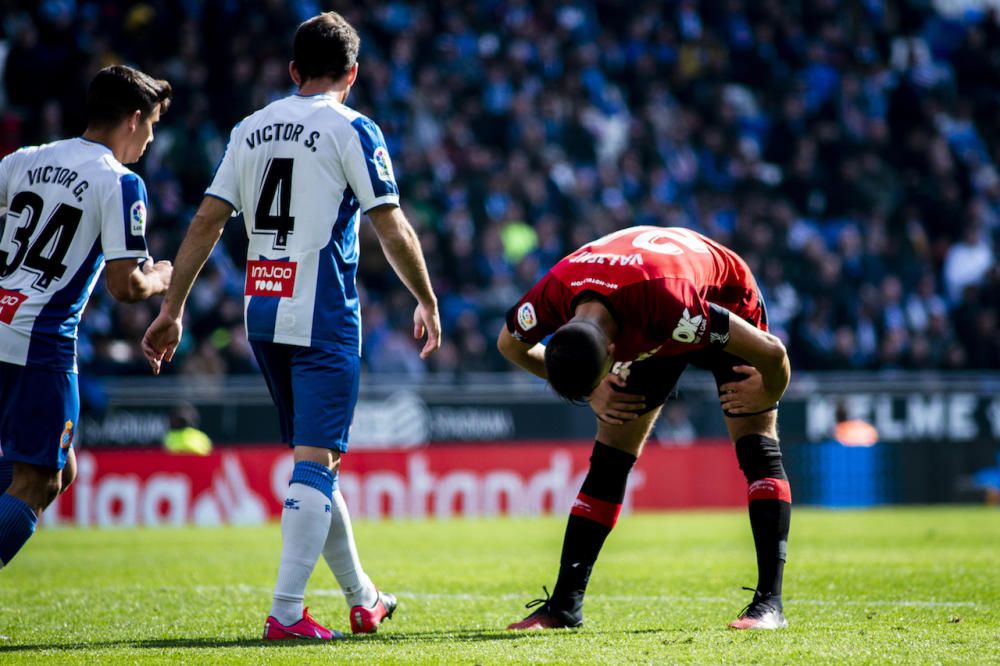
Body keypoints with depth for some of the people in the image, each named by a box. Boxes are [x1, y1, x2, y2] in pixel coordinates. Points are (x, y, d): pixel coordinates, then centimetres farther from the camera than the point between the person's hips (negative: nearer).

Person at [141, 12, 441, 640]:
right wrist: (428, 302, 5)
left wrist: (172, 310, 11)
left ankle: (362, 599, 27)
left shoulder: (251, 129, 12)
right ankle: (286, 612, -15)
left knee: (314, 456, 16)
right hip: (323, 317, -6)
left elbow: (207, 222, 9)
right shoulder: (352, 130, -5)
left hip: (263, 315, 6)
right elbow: (393, 230, -8)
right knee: (316, 461, -7)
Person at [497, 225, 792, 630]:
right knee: (608, 460, -2)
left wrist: (767, 395, -17)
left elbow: (770, 351, -38)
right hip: (644, 336, 4)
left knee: (757, 444, -16)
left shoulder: (666, 301, -48)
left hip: (726, 302, -4)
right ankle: (564, 606, 1)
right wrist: (592, 393, -9)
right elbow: (510, 344, -7)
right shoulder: (551, 296, -34)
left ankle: (769, 603, -16)